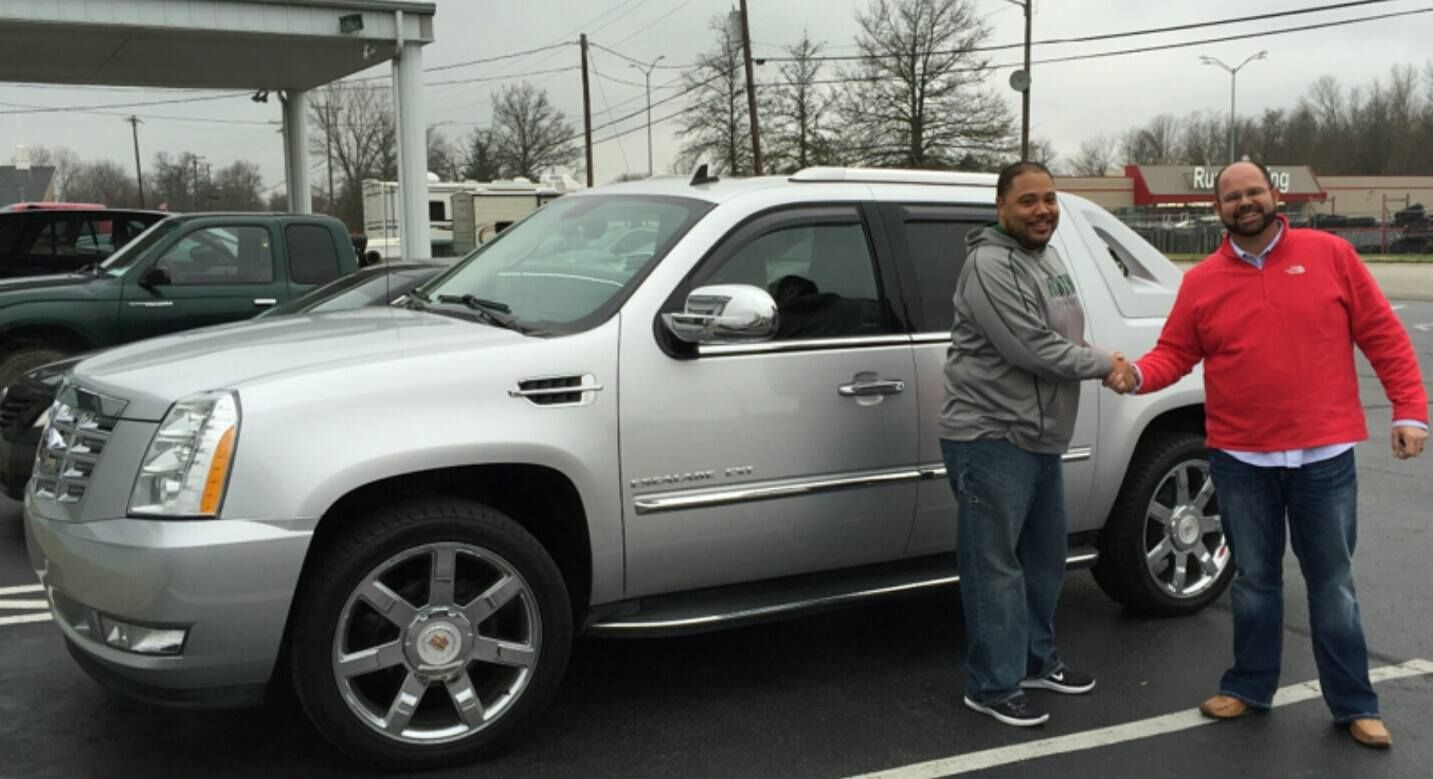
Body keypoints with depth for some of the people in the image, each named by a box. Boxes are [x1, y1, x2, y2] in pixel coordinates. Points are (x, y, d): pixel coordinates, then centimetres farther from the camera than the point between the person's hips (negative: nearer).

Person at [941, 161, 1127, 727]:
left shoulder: (1048, 259, 14)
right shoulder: (990, 264, -18)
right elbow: (1031, 348, -23)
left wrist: (1103, 364, 5)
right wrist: (1104, 363, -10)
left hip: (1039, 438, 10)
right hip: (990, 439, -10)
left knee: (1044, 558, 20)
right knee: (995, 566, -3)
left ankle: (1036, 660, 35)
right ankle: (995, 687, 7)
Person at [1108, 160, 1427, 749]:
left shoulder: (1330, 254, -1)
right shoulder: (1201, 281, 2)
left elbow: (1383, 335, 0)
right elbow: (1175, 352, 3)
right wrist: (1138, 374, -18)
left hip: (1324, 457, -1)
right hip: (1240, 460, 1)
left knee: (1332, 584, 8)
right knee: (1255, 580, 14)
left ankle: (1353, 704, 21)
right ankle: (1249, 686, 29)